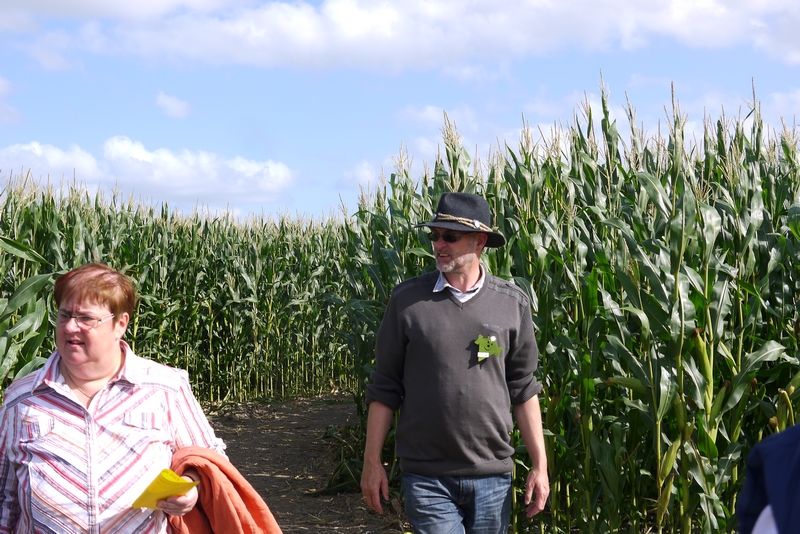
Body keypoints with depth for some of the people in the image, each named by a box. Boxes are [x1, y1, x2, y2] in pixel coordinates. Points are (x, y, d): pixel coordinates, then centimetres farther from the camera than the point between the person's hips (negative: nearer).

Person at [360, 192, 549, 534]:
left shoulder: (513, 303, 2)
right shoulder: (406, 300, -2)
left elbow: (524, 388, 6)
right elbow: (384, 386, 3)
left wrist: (540, 465, 4)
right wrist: (372, 462, 1)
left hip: (492, 476, 2)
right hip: (427, 478, -2)